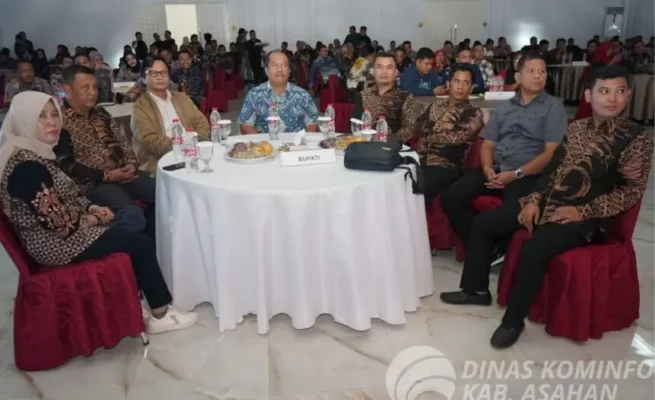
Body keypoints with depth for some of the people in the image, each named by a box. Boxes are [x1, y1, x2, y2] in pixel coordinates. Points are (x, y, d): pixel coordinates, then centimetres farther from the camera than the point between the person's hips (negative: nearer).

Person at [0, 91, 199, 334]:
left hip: (56, 236, 10)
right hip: (57, 244, -10)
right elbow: (60, 224, -28)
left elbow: (65, 195, 17)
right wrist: (92, 219, -10)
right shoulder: (26, 165, -26)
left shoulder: (33, 151, 5)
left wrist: (90, 207, 1)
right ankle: (160, 315, 8)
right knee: (141, 243, -5)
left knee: (131, 235, 11)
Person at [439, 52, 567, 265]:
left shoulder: (554, 107, 4)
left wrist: (516, 174, -15)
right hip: (495, 170, 5)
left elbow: (552, 152, -5)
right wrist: (487, 168, -8)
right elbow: (487, 144, 15)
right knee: (450, 198, -16)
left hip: (528, 174, -5)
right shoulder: (504, 108, 20)